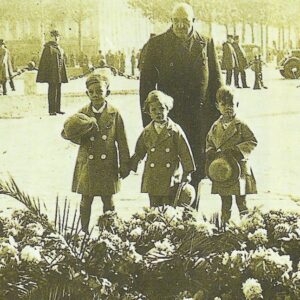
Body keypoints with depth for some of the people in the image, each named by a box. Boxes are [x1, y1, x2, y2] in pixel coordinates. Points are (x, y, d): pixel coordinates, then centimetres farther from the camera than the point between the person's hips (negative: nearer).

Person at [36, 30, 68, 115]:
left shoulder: (60, 49, 15)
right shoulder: (48, 47, -8)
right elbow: (45, 62, -13)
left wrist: (63, 74, 18)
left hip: (59, 73, 8)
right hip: (52, 73, -8)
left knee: (58, 91, 11)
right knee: (52, 91, -5)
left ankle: (57, 109, 17)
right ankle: (51, 110, -2)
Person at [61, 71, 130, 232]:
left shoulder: (114, 114, -2)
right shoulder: (83, 114, 1)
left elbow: (122, 142, 0)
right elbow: (66, 132, -2)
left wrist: (124, 165, -1)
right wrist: (79, 132, -21)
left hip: (108, 166, -1)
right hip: (87, 164, 1)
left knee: (108, 201, 9)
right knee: (86, 201, 9)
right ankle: (84, 231, 21)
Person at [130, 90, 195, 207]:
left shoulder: (175, 130, -2)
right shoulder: (146, 132, 7)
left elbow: (186, 154, 0)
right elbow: (139, 153, 16)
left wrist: (187, 175, -1)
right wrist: (131, 168, 11)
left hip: (171, 181, -3)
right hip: (152, 182, 3)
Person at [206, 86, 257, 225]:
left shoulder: (241, 126, -5)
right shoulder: (215, 127, 9)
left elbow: (252, 142, -7)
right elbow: (209, 142, 20)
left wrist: (237, 150, -18)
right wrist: (210, 153, 1)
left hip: (239, 168, -4)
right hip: (220, 169, 4)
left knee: (241, 201, 1)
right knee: (225, 203, 11)